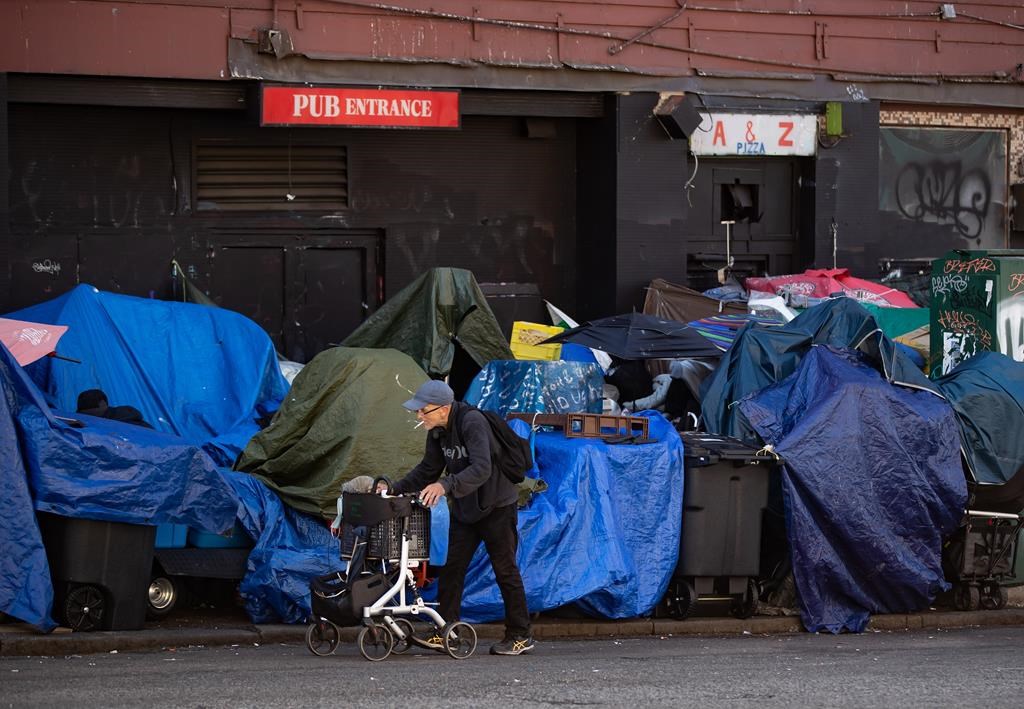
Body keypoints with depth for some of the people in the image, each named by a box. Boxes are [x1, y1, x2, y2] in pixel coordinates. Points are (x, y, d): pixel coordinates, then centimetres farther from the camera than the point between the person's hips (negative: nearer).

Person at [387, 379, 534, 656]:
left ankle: (520, 637, 8)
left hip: (496, 506, -8)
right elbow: (428, 470, 10)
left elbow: (481, 469, -37)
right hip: (464, 508, 8)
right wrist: (395, 489, -2)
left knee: (505, 570, 0)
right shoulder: (437, 430, -1)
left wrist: (446, 485, -48)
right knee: (451, 568, 2)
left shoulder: (472, 423, -27)